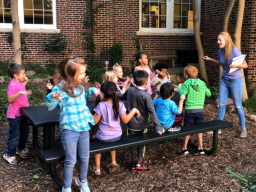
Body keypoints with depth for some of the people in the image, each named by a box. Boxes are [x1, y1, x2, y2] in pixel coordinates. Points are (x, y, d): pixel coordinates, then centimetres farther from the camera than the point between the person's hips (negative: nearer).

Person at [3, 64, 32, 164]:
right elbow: (10, 99, -31)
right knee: (14, 135, 2)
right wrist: (19, 93, -44)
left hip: (22, 113, 9)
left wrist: (25, 82, 14)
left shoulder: (19, 83, 6)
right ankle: (9, 154, 18)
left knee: (25, 132, 20)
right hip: (15, 115, -9)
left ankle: (21, 148, 40)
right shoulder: (12, 85, -23)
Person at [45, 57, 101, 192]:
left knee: (85, 158, 17)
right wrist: (53, 98, -33)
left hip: (84, 128, 6)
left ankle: (82, 181, 43)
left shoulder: (82, 85, 5)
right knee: (70, 161, 4)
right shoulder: (60, 87, -13)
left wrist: (93, 90, 7)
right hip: (69, 129, -6)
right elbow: (49, 107, -12)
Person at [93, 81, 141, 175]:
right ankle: (113, 162, 38)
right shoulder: (119, 105, -15)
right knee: (113, 141, 38)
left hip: (103, 138, -3)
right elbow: (125, 120, -6)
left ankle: (97, 168, 27)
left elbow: (94, 121, -15)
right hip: (117, 136, 3)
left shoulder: (101, 105, -21)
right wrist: (134, 110, 4)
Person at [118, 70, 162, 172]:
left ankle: (133, 165, 22)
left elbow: (122, 97, 14)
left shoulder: (130, 90, -7)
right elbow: (152, 112, -23)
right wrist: (158, 127, -23)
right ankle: (139, 162, 14)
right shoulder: (146, 96, -20)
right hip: (141, 125, -3)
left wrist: (117, 94, 37)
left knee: (133, 144, 15)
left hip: (131, 124, 3)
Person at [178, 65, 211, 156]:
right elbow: (209, 93, 12)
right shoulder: (202, 83, 6)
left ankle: (184, 148, 7)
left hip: (189, 109, -4)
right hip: (200, 109, 4)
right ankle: (200, 148, 16)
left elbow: (182, 94, -16)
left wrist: (180, 87, 3)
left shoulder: (187, 83, -7)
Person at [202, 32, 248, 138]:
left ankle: (243, 128, 22)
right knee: (221, 104, 7)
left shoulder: (235, 51, -18)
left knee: (238, 106, 5)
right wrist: (210, 59, 5)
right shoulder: (220, 51, -1)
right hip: (224, 80, 5)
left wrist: (235, 65, -34)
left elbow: (245, 65, -16)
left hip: (235, 81, -5)